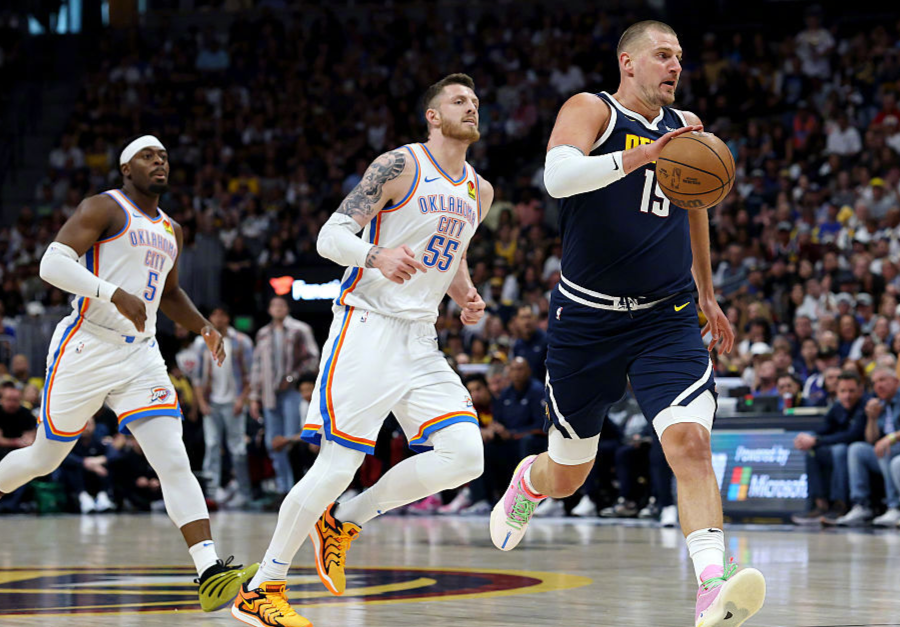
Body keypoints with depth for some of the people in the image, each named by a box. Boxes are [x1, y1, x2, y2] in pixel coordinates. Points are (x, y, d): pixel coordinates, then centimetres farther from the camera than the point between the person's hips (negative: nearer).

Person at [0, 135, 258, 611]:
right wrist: (114, 293, -31)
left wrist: (202, 327, 15)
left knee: (174, 461, -12)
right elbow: (52, 263, -18)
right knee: (44, 458, 9)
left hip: (141, 356, 5)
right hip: (86, 349, -5)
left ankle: (211, 574, -23)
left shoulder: (170, 231, 18)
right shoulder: (104, 209, -5)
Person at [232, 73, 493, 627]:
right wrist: (376, 256, -33)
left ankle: (344, 520, 7)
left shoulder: (479, 193, 15)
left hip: (422, 340, 7)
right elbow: (330, 236, -12)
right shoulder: (401, 166, -6)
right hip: (368, 327, -7)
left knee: (465, 457, -10)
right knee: (338, 466, -11)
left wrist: (467, 297, 10)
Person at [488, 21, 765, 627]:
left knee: (690, 442, -22)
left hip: (668, 320, 3)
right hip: (588, 319, -3)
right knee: (568, 475, 12)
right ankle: (526, 484, 49)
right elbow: (559, 176, -27)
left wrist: (708, 296, 31)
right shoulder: (591, 111, -6)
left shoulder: (685, 127, 11)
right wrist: (636, 156, -40)